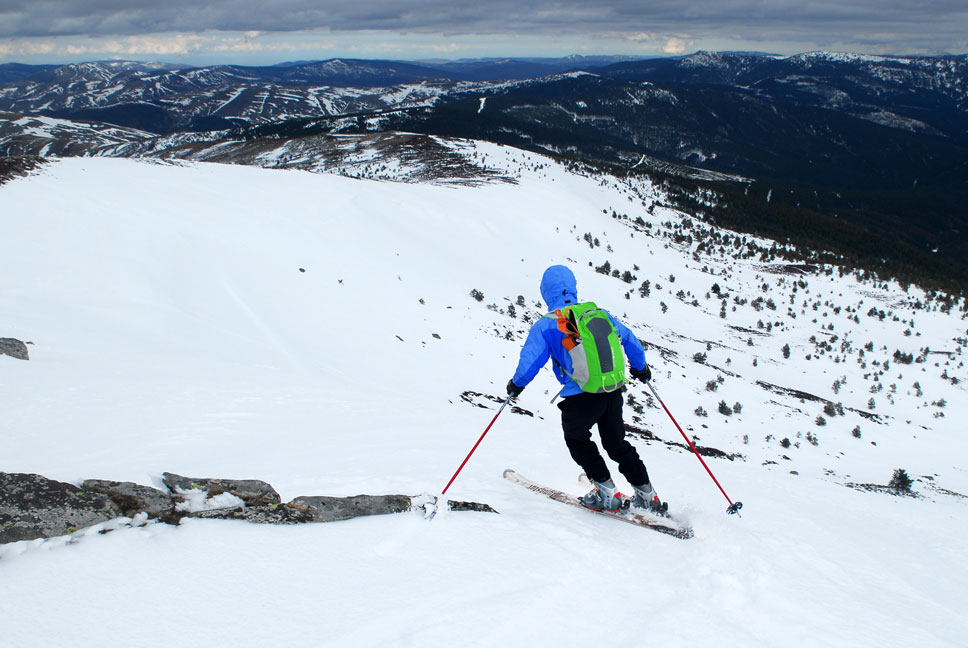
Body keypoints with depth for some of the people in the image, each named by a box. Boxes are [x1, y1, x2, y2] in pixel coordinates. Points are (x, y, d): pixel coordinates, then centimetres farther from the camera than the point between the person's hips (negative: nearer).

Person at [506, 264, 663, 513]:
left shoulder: (544, 326, -6)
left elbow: (530, 361, -8)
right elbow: (628, 338, 15)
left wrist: (517, 384, 12)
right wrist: (640, 367, 30)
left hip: (581, 396, -5)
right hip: (613, 390, 5)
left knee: (577, 439, 23)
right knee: (616, 442, 24)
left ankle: (607, 491, 17)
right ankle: (646, 494, 25)